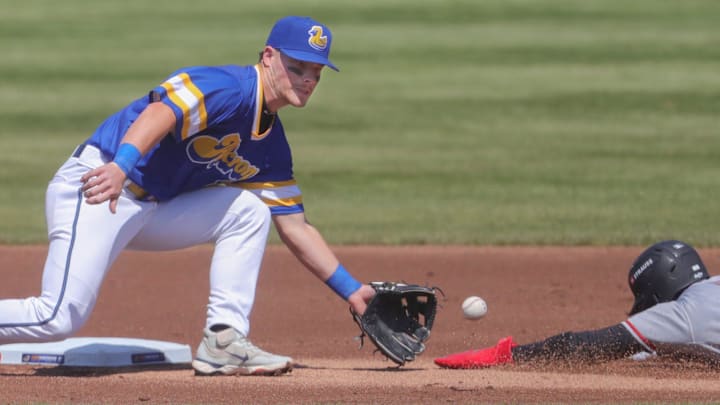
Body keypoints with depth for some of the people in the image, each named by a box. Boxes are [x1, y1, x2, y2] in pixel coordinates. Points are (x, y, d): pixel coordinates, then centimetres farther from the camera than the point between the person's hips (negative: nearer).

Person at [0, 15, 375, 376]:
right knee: (60, 318, -21)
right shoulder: (228, 87, -15)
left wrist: (351, 290, 14)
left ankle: (223, 342, -4)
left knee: (248, 211, 0)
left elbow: (296, 228, 18)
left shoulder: (271, 145, 12)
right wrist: (121, 167, -51)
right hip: (95, 192, -9)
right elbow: (160, 114, -33)